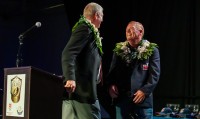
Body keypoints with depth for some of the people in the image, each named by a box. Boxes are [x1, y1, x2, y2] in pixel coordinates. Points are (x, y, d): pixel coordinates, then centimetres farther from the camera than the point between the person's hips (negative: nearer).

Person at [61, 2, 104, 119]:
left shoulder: (86, 29, 22)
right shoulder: (85, 28, -8)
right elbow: (68, 53, -20)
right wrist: (70, 78, -29)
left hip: (75, 87, 10)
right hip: (81, 87, -10)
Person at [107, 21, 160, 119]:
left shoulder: (151, 50, 1)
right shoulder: (119, 50, 12)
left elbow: (155, 74, -5)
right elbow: (112, 71, 12)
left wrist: (145, 90, -16)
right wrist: (111, 84, -6)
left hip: (143, 100, -3)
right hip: (122, 99, 3)